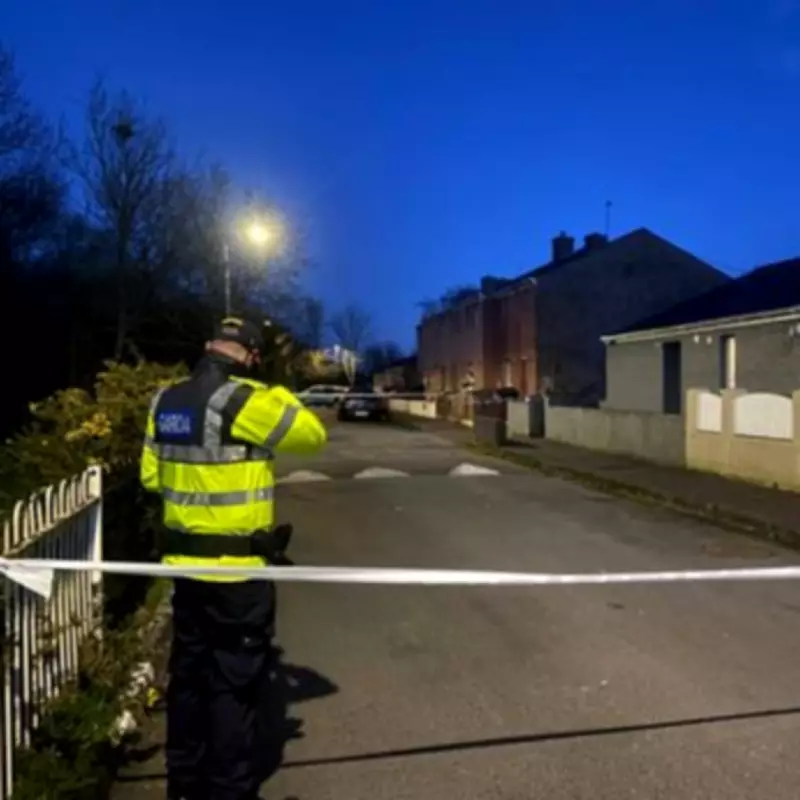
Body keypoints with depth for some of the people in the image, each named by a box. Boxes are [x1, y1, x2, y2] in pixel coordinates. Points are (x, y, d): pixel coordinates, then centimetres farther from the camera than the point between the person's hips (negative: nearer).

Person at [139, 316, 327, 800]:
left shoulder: (165, 402, 5)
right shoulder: (244, 400, -19)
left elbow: (152, 476, 13)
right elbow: (314, 435, -8)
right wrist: (276, 393, 2)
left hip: (185, 560, 8)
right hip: (237, 568, -8)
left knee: (189, 672, 20)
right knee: (235, 682, 6)